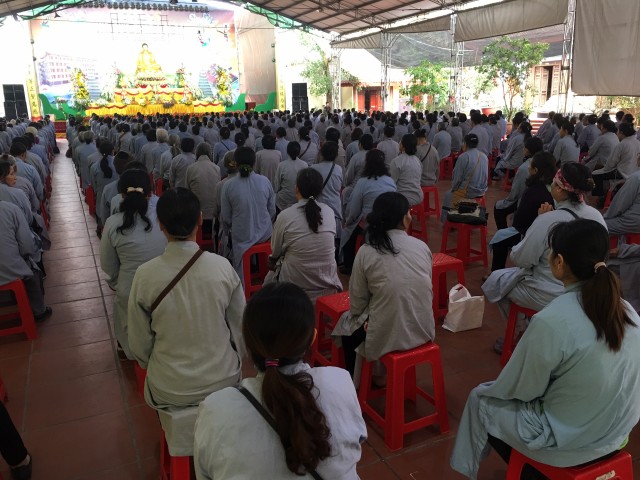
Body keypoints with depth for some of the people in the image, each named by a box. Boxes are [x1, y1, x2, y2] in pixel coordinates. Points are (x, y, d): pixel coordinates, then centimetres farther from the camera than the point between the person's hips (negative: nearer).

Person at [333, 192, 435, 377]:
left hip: (387, 336, -4)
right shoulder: (422, 247, -3)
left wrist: (362, 316, 17)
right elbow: (428, 292, 7)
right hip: (423, 331, 4)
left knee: (346, 322, 26)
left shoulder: (366, 252, -12)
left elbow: (357, 302, -5)